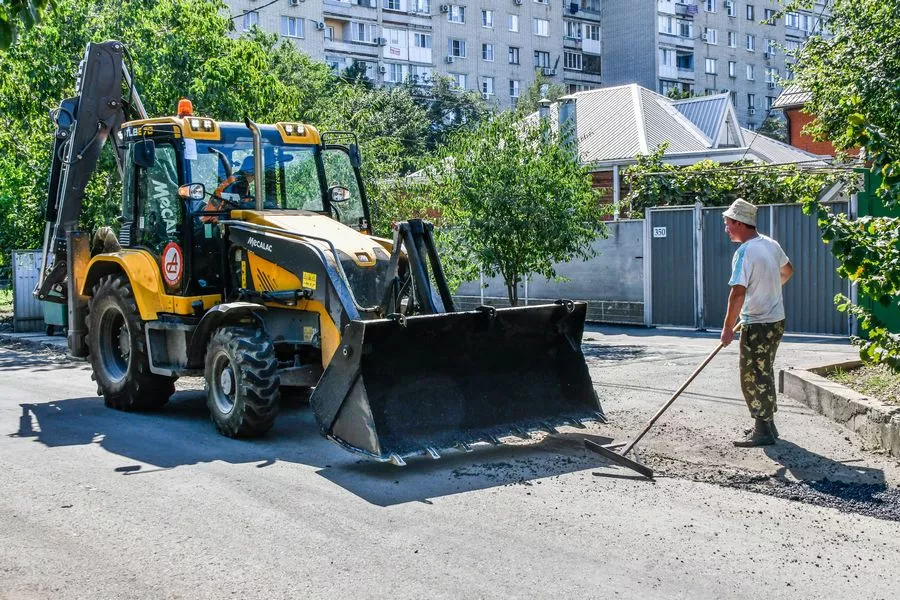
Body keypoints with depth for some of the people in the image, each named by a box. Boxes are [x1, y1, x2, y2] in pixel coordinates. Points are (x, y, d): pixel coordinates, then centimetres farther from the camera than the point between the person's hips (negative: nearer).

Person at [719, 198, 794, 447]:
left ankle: (763, 431, 3)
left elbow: (738, 292, -26)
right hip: (776, 321, 9)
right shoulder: (771, 244, 7)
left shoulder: (744, 252, -20)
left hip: (757, 326, -9)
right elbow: (787, 271, 25)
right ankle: (767, 424, 27)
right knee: (764, 374, 19)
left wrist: (728, 327, -19)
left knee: (753, 378, -1)